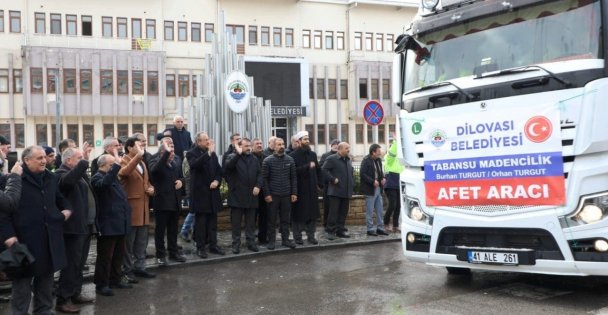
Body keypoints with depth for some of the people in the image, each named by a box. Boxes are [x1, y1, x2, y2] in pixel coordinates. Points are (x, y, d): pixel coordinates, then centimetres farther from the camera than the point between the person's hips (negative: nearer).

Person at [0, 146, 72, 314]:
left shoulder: (52, 178, 12)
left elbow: (61, 199, 27)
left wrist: (67, 209, 6)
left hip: (49, 238, 6)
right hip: (25, 238, -6)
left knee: (46, 276, 15)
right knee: (23, 278, 4)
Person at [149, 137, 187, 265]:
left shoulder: (177, 159, 9)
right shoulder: (155, 158, -9)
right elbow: (154, 169, -33)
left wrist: (181, 181, -3)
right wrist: (166, 152, -37)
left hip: (175, 200, 6)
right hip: (161, 199, -6)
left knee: (173, 228, 15)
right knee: (160, 229, 3)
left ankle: (173, 252, 26)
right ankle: (160, 255, 12)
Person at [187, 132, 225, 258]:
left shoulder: (212, 153, 12)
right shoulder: (192, 153, -6)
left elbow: (219, 169, 14)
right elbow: (195, 164, -27)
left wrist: (217, 181, -5)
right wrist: (208, 152, -29)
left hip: (212, 191, 5)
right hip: (200, 192, -5)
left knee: (212, 220, 10)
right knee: (200, 221, 1)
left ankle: (213, 245, 18)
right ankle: (200, 247, 9)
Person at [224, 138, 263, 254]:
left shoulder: (254, 159, 13)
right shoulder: (232, 157, -1)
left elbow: (259, 174, 9)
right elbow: (228, 166, -23)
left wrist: (258, 186, -6)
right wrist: (238, 153, -28)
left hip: (251, 195, 4)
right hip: (237, 195, -4)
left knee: (251, 222, 11)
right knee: (236, 222, 3)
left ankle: (251, 242, 19)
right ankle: (236, 243, 11)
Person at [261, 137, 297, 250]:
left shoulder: (290, 160, 5)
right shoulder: (268, 160, -3)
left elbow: (293, 178, 6)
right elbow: (265, 178, -5)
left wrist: (294, 193, 0)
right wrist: (267, 194, -10)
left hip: (286, 195, 3)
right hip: (273, 195, -2)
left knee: (285, 219, 9)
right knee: (272, 219, 5)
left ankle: (285, 239, 18)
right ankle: (271, 240, 12)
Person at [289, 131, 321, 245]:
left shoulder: (313, 154, 11)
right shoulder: (293, 155, -7)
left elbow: (318, 170, 20)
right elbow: (294, 171, -20)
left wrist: (318, 182, 11)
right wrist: (308, 166, -23)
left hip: (312, 189, 5)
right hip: (299, 190, -5)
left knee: (313, 213, 7)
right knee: (298, 214, 1)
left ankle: (311, 235, 17)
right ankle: (297, 236, 11)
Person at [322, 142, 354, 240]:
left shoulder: (349, 160, 18)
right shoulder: (331, 159, -6)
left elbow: (351, 173, 26)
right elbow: (324, 170, -13)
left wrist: (352, 184, 15)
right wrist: (333, 179, -16)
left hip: (346, 191, 7)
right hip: (336, 191, -7)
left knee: (343, 212, 9)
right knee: (334, 211, -7)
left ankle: (340, 230, 17)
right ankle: (331, 231, -1)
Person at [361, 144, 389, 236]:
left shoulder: (379, 160, 12)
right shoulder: (366, 161, -12)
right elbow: (363, 174, -18)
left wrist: (383, 178, 2)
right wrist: (373, 181, -22)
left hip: (378, 188, 8)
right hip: (370, 189, -8)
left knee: (380, 210, 11)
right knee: (370, 211, 0)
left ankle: (380, 228, 20)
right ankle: (370, 229, 7)